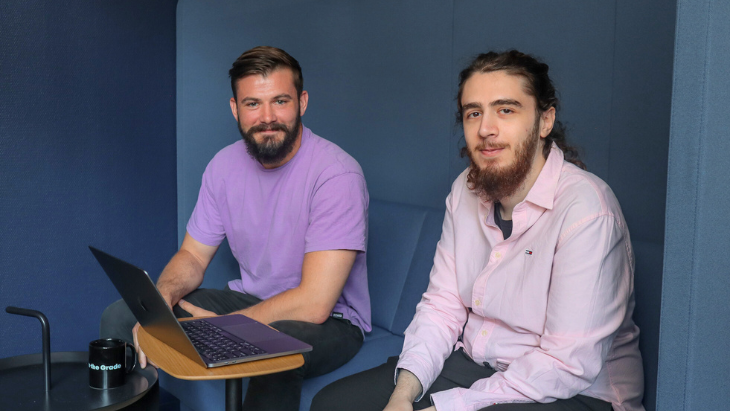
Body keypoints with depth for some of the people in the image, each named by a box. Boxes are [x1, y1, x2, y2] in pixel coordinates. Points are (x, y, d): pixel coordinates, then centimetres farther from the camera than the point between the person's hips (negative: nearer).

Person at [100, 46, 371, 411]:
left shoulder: (336, 173, -23)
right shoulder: (225, 165, -1)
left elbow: (314, 304, -27)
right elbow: (193, 255, 6)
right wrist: (160, 301, -16)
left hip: (328, 321, -6)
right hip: (249, 299, 6)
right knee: (120, 317, -3)